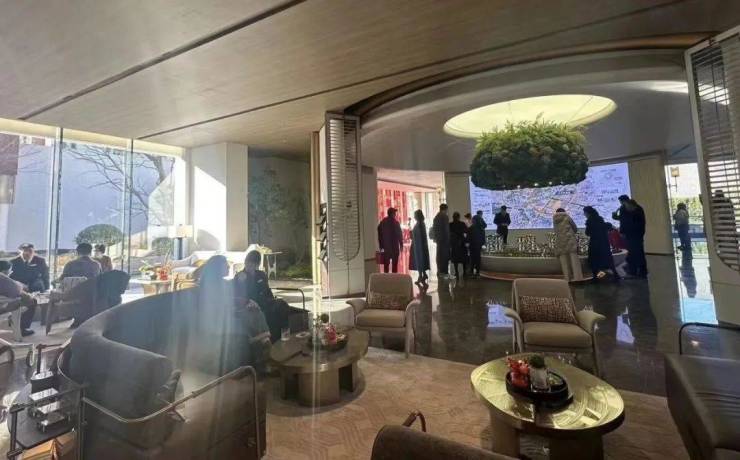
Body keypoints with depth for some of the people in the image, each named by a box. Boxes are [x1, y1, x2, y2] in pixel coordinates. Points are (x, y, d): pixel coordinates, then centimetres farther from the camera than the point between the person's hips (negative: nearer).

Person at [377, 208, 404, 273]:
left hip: (385, 247, 4)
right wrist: (401, 245, 2)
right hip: (394, 246, -4)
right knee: (394, 264, 2)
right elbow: (400, 235, -7)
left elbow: (380, 235, 5)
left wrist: (381, 246, 10)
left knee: (386, 264, 10)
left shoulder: (382, 222, 4)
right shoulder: (395, 223, -9)